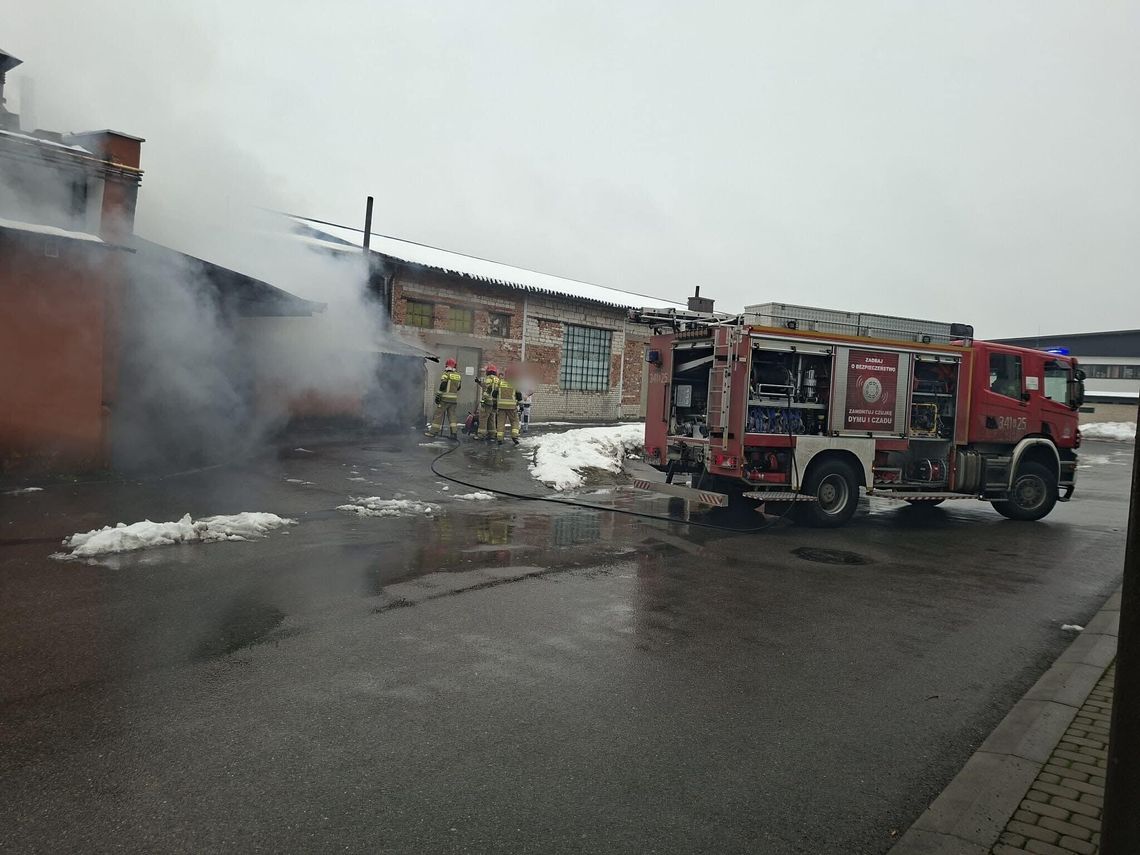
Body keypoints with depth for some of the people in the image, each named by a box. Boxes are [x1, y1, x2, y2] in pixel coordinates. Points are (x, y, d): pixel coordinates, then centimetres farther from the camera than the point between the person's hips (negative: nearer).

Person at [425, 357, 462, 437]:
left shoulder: (446, 374, -7)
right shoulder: (458, 376, 9)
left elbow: (442, 386, -16)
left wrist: (438, 396, -15)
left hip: (445, 398, -5)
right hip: (454, 399, 5)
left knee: (438, 414, 1)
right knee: (452, 415, 11)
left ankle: (433, 431, 3)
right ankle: (454, 432, 3)